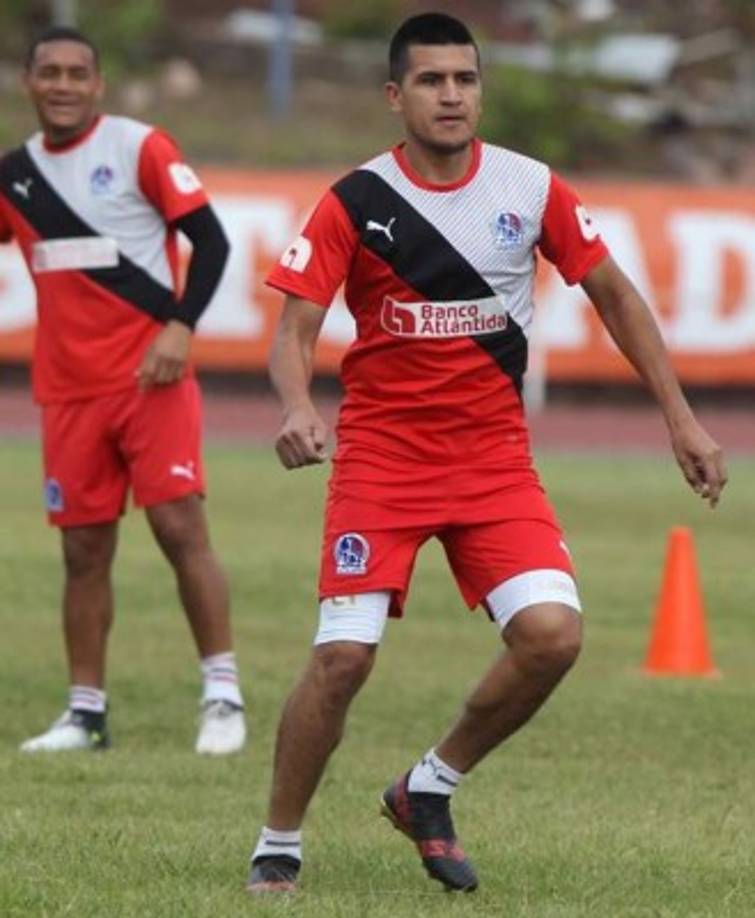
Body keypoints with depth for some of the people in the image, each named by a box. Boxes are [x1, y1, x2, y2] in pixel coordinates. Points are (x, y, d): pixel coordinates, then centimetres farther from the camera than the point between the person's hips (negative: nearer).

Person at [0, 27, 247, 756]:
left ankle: (223, 696, -5)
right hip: (69, 389, 5)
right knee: (84, 549, 5)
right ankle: (86, 713, 11)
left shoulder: (140, 148, -5)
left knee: (180, 526, -11)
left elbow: (210, 239, -7)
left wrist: (180, 326, -18)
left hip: (150, 377, -5)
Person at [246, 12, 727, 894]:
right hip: (380, 454, -2)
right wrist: (296, 407, -33)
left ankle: (429, 789, 8)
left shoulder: (532, 190, -1)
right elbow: (294, 328, -11)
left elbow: (613, 295, 11)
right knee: (343, 656, -13)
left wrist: (680, 417, 8)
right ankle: (278, 845, 6)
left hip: (495, 457, 2)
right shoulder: (356, 202, -8)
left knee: (551, 634, -16)